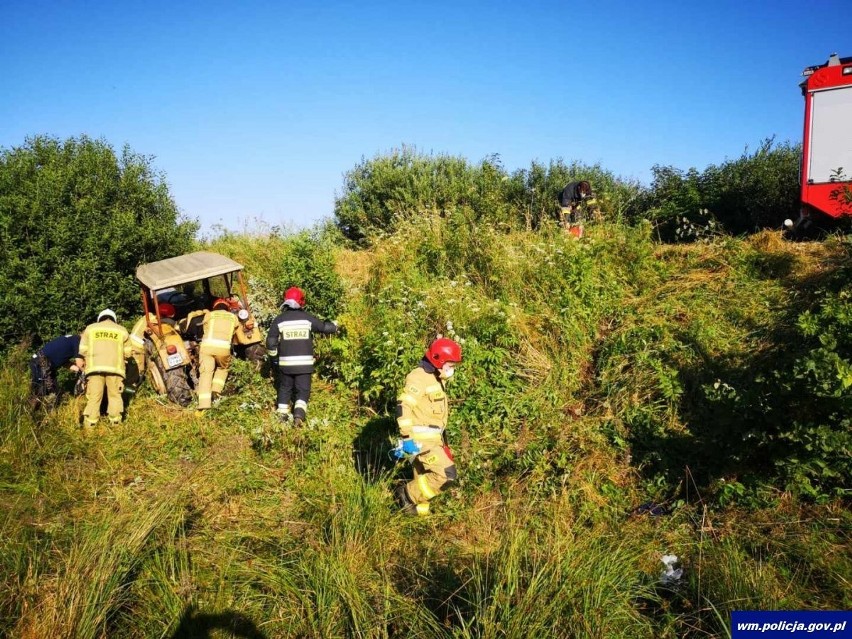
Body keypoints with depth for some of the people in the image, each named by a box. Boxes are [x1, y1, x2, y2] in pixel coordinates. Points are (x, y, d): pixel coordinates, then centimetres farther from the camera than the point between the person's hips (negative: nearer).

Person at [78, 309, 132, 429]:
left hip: (95, 367, 0)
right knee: (114, 395, 8)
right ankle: (115, 421, 6)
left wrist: (86, 360, 26)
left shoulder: (90, 328, 13)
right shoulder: (122, 330, 13)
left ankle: (90, 423, 3)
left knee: (94, 396, 3)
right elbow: (127, 353, 11)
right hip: (115, 368, 0)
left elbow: (82, 350, 9)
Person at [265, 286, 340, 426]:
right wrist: (335, 326, 27)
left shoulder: (279, 320, -3)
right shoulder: (307, 318, -4)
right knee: (303, 390, 7)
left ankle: (282, 414, 19)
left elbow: (271, 342, -3)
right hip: (304, 362, -1)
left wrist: (273, 357, 12)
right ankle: (299, 414, -9)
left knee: (285, 389, 18)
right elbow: (324, 327, 6)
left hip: (285, 362, 1)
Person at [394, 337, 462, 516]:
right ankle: (408, 494, 0)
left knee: (425, 477, 17)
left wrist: (442, 439, 26)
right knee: (447, 474, -14)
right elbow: (403, 406, -24)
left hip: (433, 439, 10)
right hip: (421, 440, -10)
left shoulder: (436, 379, 15)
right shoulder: (419, 378, -17)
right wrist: (408, 437, -26)